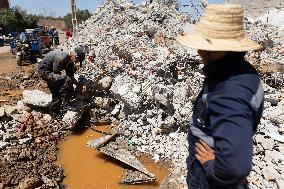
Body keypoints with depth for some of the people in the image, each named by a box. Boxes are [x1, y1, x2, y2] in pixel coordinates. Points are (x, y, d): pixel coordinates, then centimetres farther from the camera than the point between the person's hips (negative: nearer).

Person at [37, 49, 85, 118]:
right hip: (44, 71, -10)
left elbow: (70, 76, 6)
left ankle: (54, 115, 27)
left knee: (57, 94, 13)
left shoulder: (70, 61, -2)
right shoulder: (61, 58, -31)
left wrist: (77, 84, 0)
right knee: (66, 81, -27)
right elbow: (55, 72, -23)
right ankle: (65, 103, -14)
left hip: (50, 72, 10)